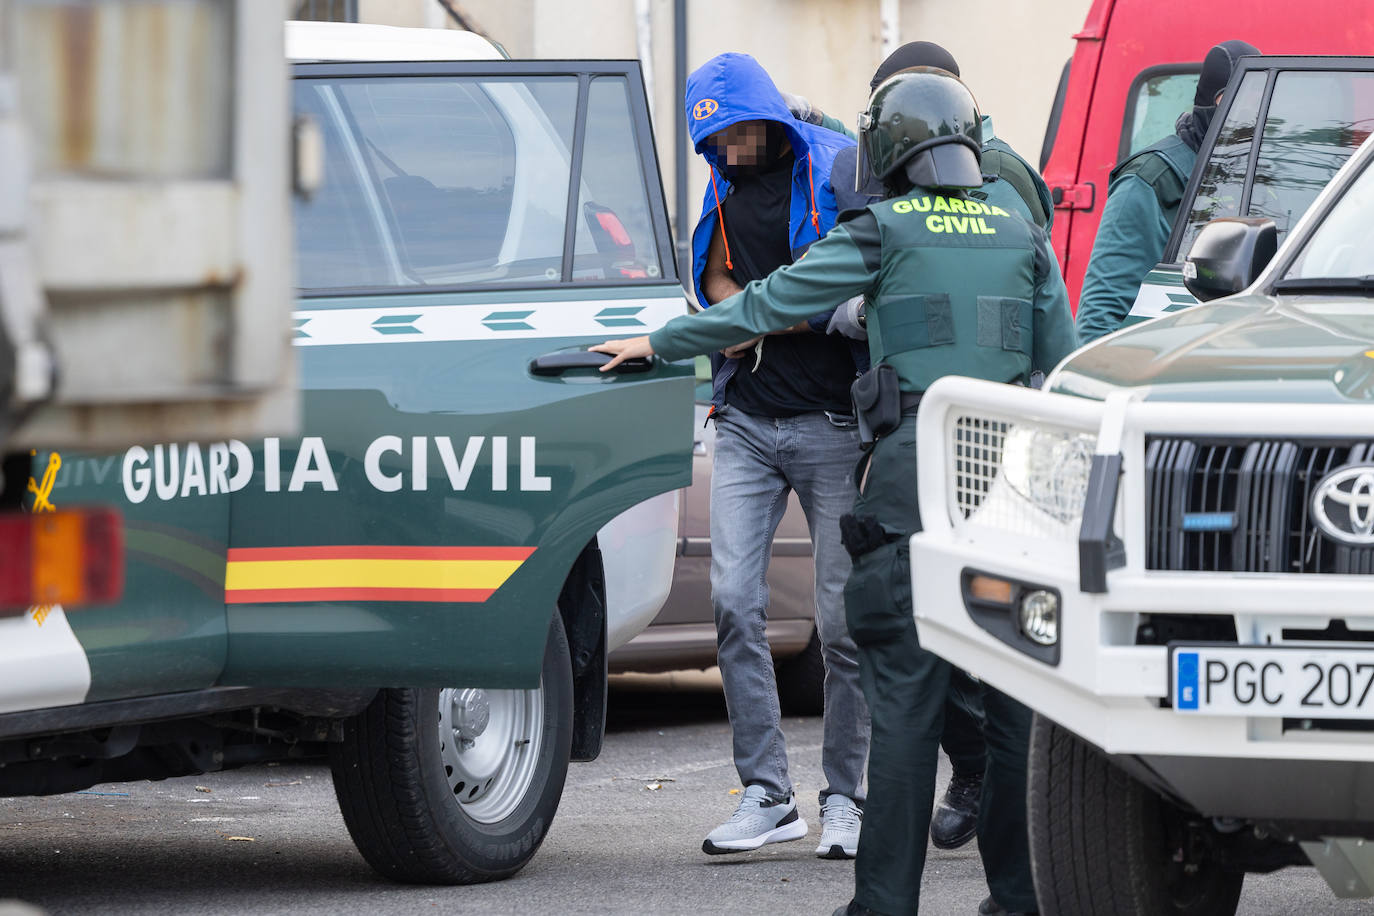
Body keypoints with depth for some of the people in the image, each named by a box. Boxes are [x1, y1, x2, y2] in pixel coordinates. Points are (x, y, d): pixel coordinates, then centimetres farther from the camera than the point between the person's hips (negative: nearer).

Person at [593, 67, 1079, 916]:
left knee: (906, 693, -4)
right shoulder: (1024, 238, 13)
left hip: (916, 466, -3)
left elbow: (769, 303, 5)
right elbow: (1063, 369, 14)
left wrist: (658, 343, 16)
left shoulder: (885, 231, 2)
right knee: (1016, 688, 7)